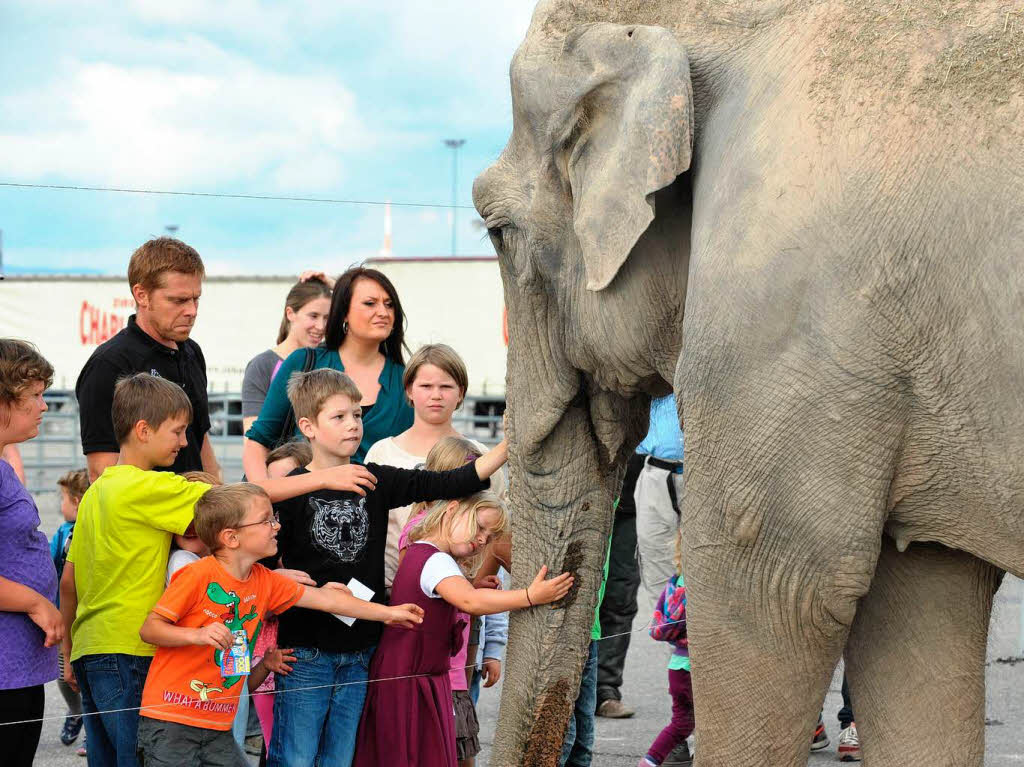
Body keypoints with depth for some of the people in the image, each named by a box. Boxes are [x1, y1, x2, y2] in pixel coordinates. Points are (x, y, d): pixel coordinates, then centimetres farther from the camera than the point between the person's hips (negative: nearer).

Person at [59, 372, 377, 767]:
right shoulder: (147, 488, -12)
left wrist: (70, 654, 25)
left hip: (89, 649, 9)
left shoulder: (96, 491, 15)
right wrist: (325, 478, -11)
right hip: (125, 651, -9)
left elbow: (69, 580, 18)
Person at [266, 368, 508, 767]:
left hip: (360, 651, 4)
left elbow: (451, 483, -2)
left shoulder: (375, 482, 5)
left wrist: (508, 446, -13)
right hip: (306, 652, -4)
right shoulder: (292, 490, -6)